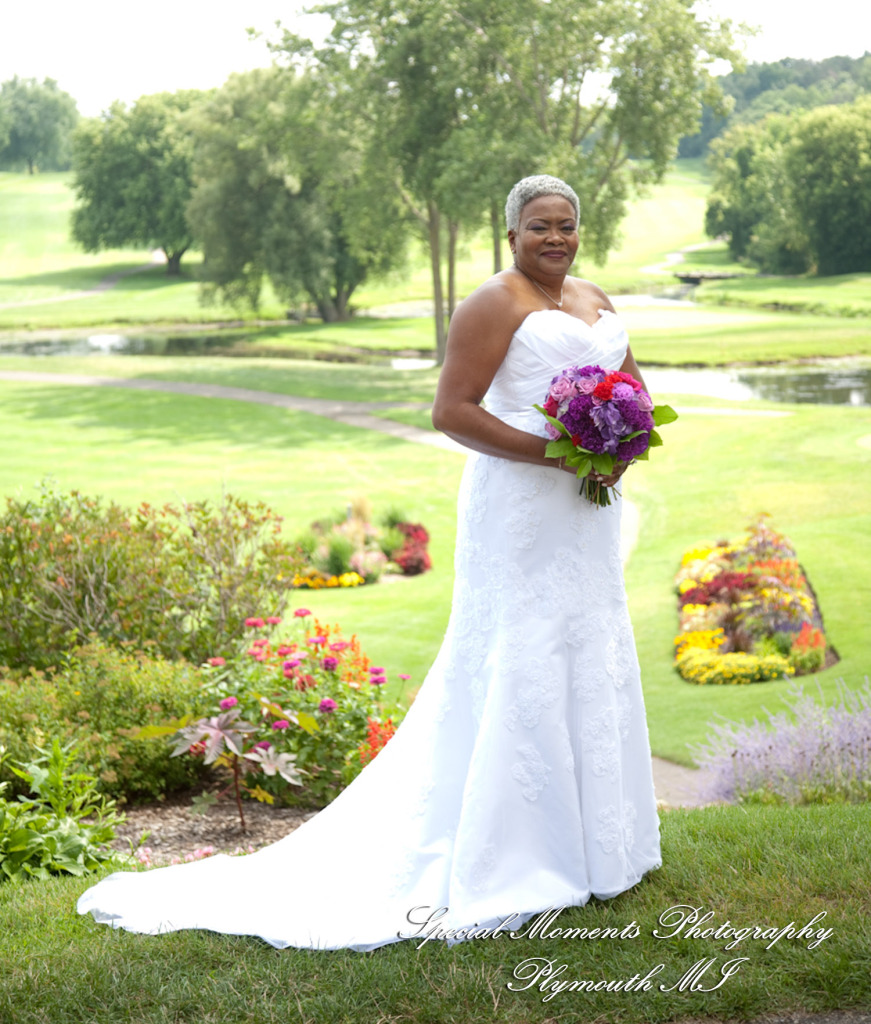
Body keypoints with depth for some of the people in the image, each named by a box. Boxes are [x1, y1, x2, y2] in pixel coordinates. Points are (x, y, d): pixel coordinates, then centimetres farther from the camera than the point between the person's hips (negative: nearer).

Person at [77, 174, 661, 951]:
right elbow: (451, 411, -17)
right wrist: (551, 453, -21)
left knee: (592, 658, 15)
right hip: (520, 510, -9)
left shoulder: (598, 302, 15)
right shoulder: (494, 306, -10)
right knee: (521, 665, -6)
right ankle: (506, 856, 4)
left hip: (586, 511, 9)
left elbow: (633, 385, 24)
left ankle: (589, 834, 29)